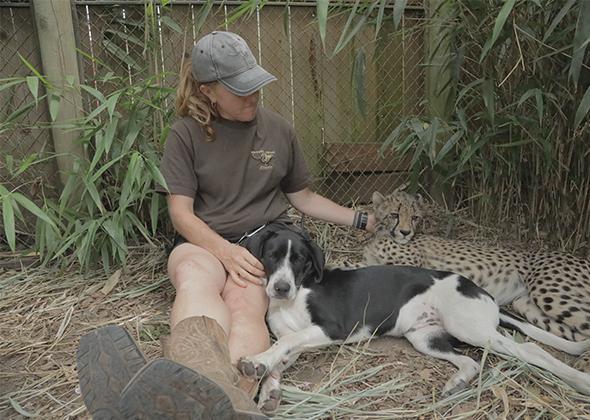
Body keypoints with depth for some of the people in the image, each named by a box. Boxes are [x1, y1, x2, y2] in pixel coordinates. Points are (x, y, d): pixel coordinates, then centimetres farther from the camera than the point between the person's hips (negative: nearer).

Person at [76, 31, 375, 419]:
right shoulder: (187, 135, 2)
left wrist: (361, 220, 11)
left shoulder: (278, 129, 10)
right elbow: (181, 213, -4)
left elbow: (304, 197, 18)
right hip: (205, 242, -1)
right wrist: (224, 250, -22)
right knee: (194, 277, -40)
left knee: (242, 300, -36)